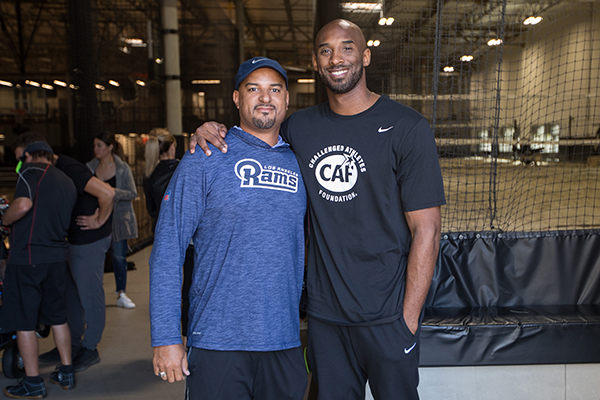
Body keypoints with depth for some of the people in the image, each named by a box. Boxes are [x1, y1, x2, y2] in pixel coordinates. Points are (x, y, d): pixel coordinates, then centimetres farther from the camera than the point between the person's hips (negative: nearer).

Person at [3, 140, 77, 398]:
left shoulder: (30, 170, -7)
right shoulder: (68, 182, 14)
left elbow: (23, 205, -24)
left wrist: (5, 219, -7)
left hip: (27, 257, -7)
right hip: (57, 258, 7)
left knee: (24, 322, 6)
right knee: (58, 317, 17)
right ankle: (66, 373, 27)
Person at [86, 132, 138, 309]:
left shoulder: (123, 168, -4)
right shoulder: (90, 167, 5)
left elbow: (132, 193, -7)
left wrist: (112, 191, -21)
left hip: (117, 218, -2)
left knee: (119, 256, 2)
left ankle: (121, 295, 15)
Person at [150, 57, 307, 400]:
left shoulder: (298, 163, 7)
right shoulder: (205, 159, -6)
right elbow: (167, 252, -7)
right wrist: (167, 338, -11)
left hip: (285, 344, 4)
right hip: (218, 344, -4)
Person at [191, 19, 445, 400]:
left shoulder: (407, 128, -8)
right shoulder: (299, 127, 4)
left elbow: (426, 230, -10)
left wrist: (409, 317, -13)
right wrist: (214, 131, 1)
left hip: (387, 315, -3)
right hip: (323, 312, 4)